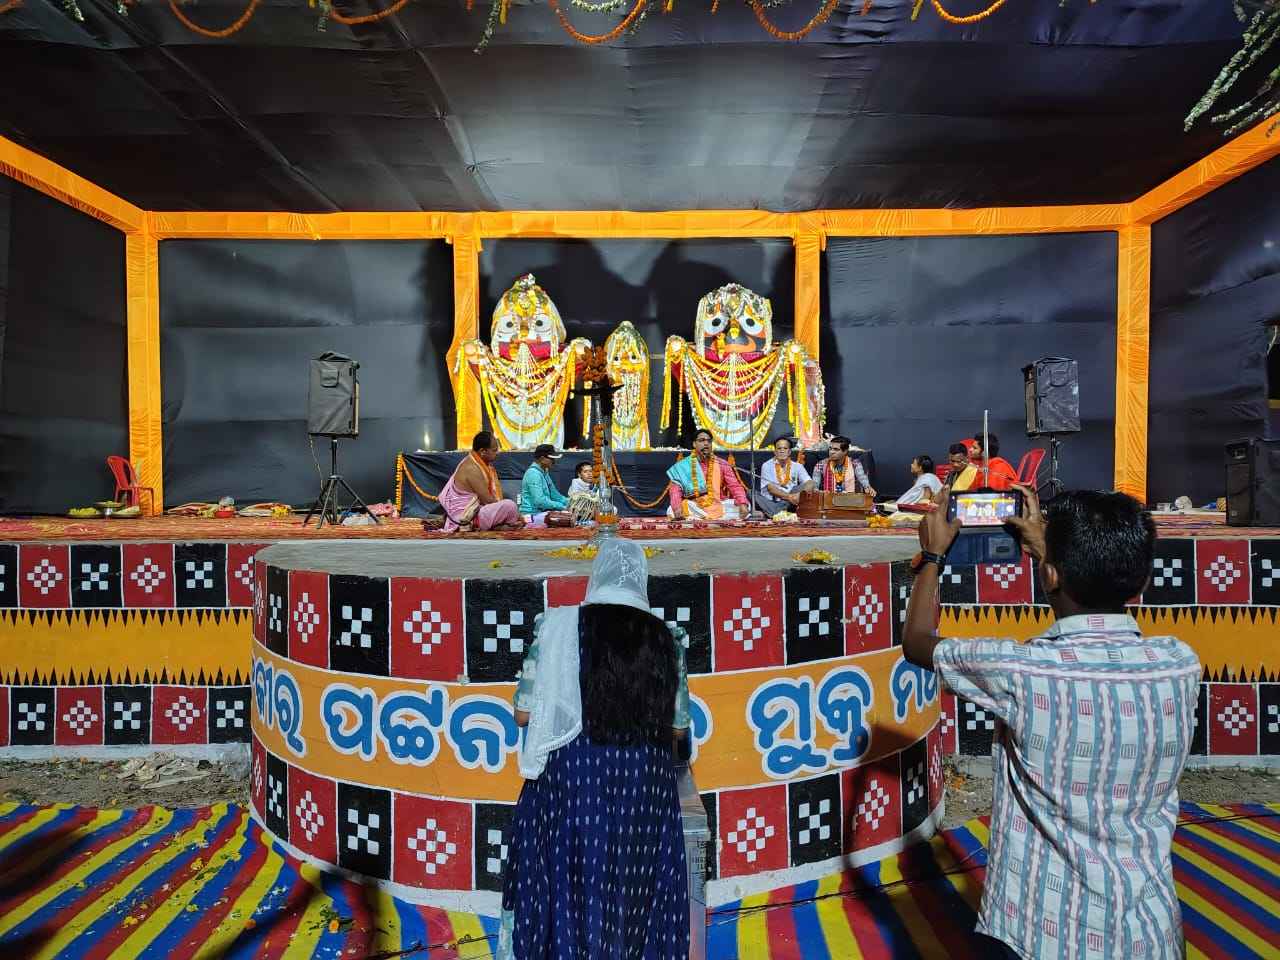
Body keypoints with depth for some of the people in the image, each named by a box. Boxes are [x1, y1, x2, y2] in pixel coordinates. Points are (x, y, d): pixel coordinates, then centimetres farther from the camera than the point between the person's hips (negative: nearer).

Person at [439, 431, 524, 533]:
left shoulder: (482, 464, 7)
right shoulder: (472, 469, -21)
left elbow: (494, 493, 9)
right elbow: (487, 500, -20)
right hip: (467, 518, -10)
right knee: (509, 506, -23)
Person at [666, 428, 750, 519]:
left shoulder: (722, 465, 7)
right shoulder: (683, 466, 3)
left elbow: (735, 486, -2)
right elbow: (675, 488, -5)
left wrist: (743, 504, -22)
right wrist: (676, 507, -26)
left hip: (718, 507, 1)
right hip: (694, 509, -1)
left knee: (741, 507, -22)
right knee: (671, 511, -30)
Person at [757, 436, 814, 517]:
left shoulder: (797, 466, 11)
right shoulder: (767, 466, 4)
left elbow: (810, 483, -2)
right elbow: (770, 488, -8)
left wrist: (802, 493, -27)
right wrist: (788, 496, -24)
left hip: (788, 504, 2)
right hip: (769, 503, -2)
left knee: (803, 486, -21)